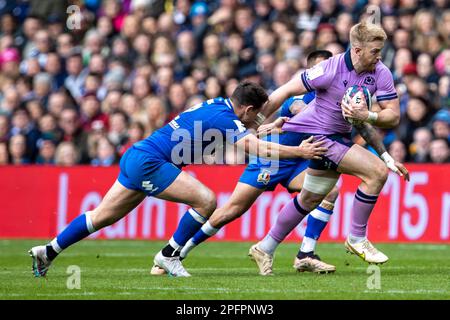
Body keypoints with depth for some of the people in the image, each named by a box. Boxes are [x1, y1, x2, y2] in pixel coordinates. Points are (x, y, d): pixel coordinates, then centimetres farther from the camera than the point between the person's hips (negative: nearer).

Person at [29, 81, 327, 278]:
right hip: (148, 162, -9)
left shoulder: (219, 105, 12)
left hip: (136, 158, 9)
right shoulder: (224, 118, -14)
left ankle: (48, 252, 18)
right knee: (205, 200, -13)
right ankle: (169, 255, -1)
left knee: (102, 217, 14)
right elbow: (255, 147, -24)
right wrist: (298, 151, -21)